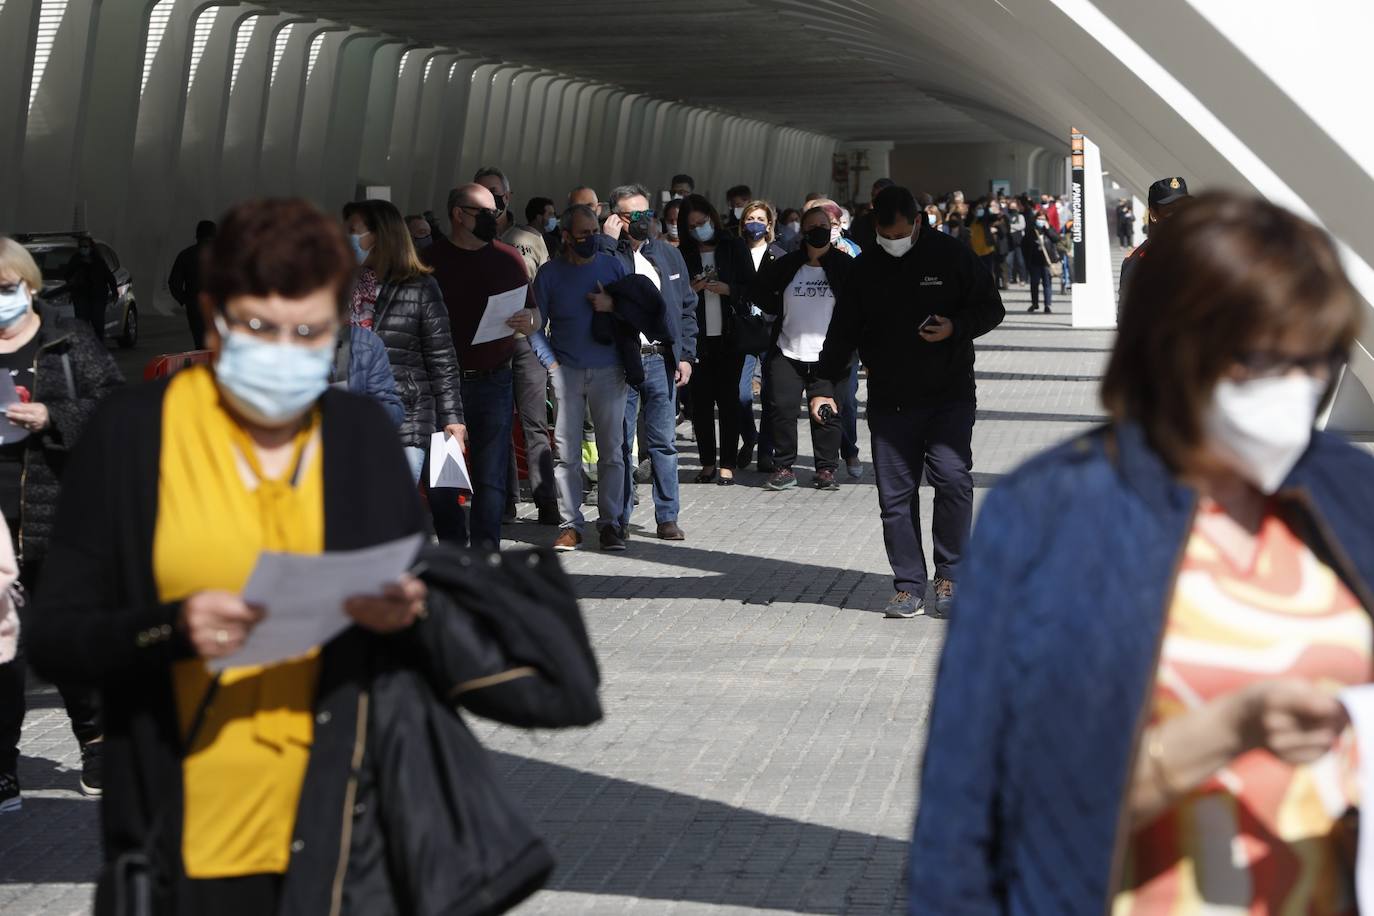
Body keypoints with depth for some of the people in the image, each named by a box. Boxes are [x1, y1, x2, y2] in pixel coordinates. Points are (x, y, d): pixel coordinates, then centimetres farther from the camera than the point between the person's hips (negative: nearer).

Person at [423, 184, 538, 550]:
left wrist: (528, 321, -11)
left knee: (490, 478, -3)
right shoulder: (430, 259, 3)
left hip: (493, 380, 1)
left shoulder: (508, 258, 9)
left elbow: (531, 312, 13)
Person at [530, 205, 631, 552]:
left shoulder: (614, 267, 5)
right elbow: (537, 325, 6)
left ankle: (610, 523, 7)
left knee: (612, 450, 1)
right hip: (566, 372, 0)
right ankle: (570, 524, 4)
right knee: (567, 453, -1)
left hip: (609, 370, 1)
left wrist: (613, 306, -9)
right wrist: (550, 362, -3)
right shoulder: (550, 273, 3)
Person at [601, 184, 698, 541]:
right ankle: (619, 518, 10)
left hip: (660, 360, 3)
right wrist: (608, 241, -17)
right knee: (618, 443, 2)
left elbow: (687, 307, 14)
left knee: (663, 442, 5)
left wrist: (685, 355, 6)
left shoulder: (670, 256, 13)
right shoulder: (606, 254, -1)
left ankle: (667, 517, 10)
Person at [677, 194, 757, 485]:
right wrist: (691, 289, -9)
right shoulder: (682, 254, 8)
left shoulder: (734, 247, 5)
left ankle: (727, 464, 3)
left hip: (730, 336, -1)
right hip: (696, 338, 1)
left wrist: (727, 289, -12)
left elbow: (752, 287, 4)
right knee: (700, 400, 0)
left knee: (728, 398, -1)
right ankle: (708, 462, 8)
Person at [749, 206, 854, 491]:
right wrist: (782, 310, 8)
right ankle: (783, 468, 8)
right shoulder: (785, 265, 4)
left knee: (827, 414, 2)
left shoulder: (844, 265, -1)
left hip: (827, 356, -2)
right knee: (782, 409, -1)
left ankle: (826, 470, 11)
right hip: (787, 353, 2)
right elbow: (758, 291, 16)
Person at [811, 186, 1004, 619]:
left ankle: (949, 575, 0)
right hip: (890, 401, 3)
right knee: (895, 496, 1)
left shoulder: (951, 257, -1)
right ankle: (909, 587, 9)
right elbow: (842, 331, 11)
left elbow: (991, 309, 4)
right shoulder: (865, 270, 6)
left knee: (952, 478, -16)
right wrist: (824, 384, 1)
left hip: (949, 395, -3)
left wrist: (955, 328, -15)